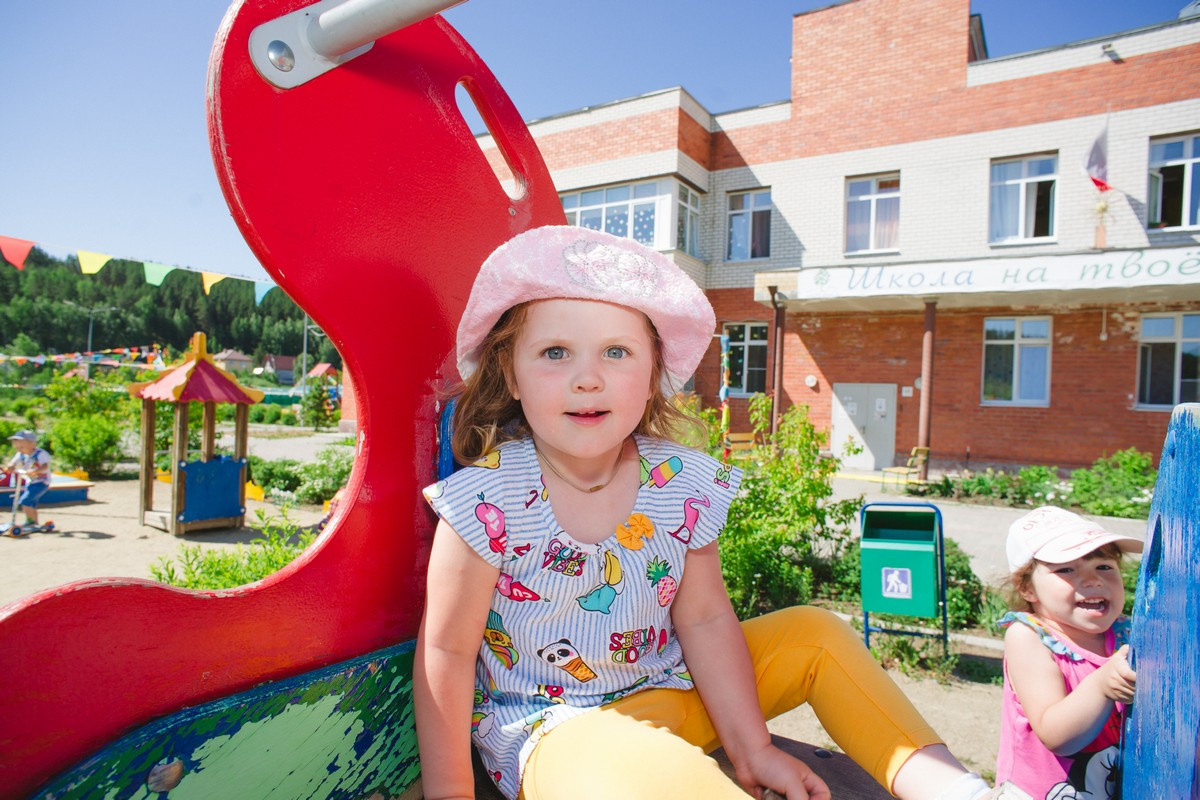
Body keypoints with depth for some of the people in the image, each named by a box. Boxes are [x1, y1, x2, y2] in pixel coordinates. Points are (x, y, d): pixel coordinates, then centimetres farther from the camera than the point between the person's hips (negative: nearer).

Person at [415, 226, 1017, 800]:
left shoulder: (683, 484, -10)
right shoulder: (489, 503, -22)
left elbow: (704, 619, -3)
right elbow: (446, 651, -13)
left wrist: (751, 749, -3)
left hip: (665, 692, 5)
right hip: (548, 729, -4)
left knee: (813, 632, 2)